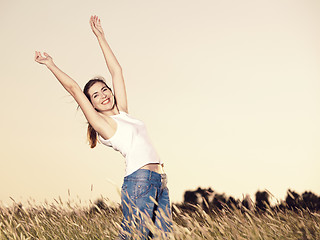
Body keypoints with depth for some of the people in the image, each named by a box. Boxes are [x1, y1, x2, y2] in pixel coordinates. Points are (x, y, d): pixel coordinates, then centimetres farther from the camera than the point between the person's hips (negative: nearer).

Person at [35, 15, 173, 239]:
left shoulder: (122, 112, 18)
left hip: (160, 181, 7)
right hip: (138, 180, -7)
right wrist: (50, 64, 6)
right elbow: (74, 89, 0)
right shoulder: (101, 123, 1)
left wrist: (101, 36, 27)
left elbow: (117, 71, 23)